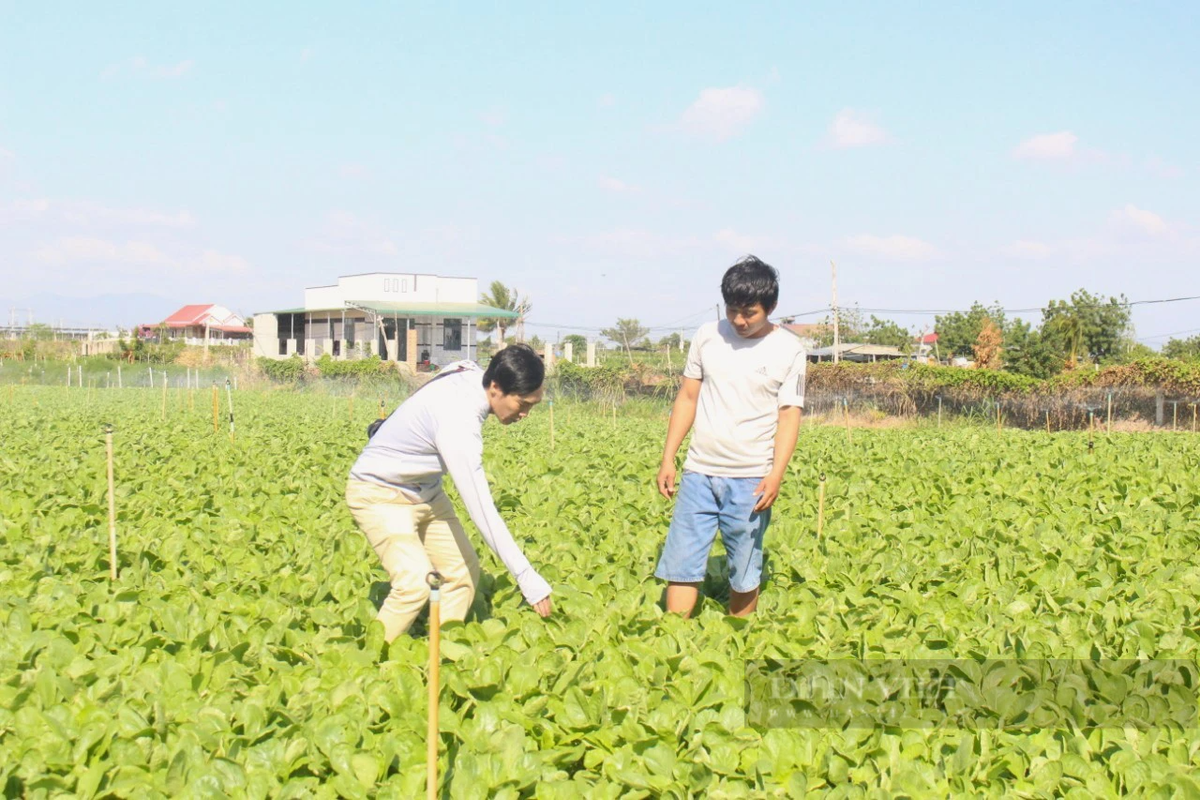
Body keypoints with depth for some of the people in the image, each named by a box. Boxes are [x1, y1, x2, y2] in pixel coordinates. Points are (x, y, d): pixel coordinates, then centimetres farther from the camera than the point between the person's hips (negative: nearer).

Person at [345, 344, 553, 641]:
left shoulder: (472, 374, -11)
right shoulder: (458, 424, -36)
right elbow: (482, 510, -36)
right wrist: (529, 580, -34)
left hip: (424, 491, 9)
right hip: (380, 494, -9)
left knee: (464, 571, 1)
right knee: (416, 584, -25)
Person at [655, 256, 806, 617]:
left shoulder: (789, 350, -2)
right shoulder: (708, 335, 5)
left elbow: (789, 417, -3)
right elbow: (687, 398, 11)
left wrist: (776, 475, -16)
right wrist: (667, 459, 6)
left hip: (750, 479, -2)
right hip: (699, 472, 2)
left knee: (744, 574, 6)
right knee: (682, 565, -1)